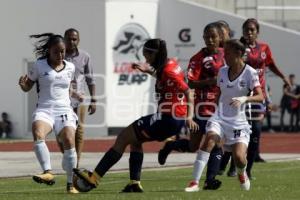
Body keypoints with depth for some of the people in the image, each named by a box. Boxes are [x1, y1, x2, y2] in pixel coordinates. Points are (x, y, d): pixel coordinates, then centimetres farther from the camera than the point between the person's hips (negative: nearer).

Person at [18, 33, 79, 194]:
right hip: (44, 110, -2)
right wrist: (23, 84, -11)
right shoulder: (39, 66, 3)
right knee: (38, 134, -32)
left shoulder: (70, 67, 11)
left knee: (69, 142, -16)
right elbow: (28, 87, 8)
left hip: (64, 111, 2)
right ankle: (48, 172, -35)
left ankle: (70, 184, -7)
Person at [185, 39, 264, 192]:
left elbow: (260, 97, -16)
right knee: (210, 138, -27)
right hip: (220, 118, 3)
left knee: (239, 158, -15)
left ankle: (242, 174, 26)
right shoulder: (222, 71, 7)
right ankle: (195, 182, -29)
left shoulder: (250, 73, -8)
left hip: (238, 122, -3)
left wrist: (244, 99, -33)